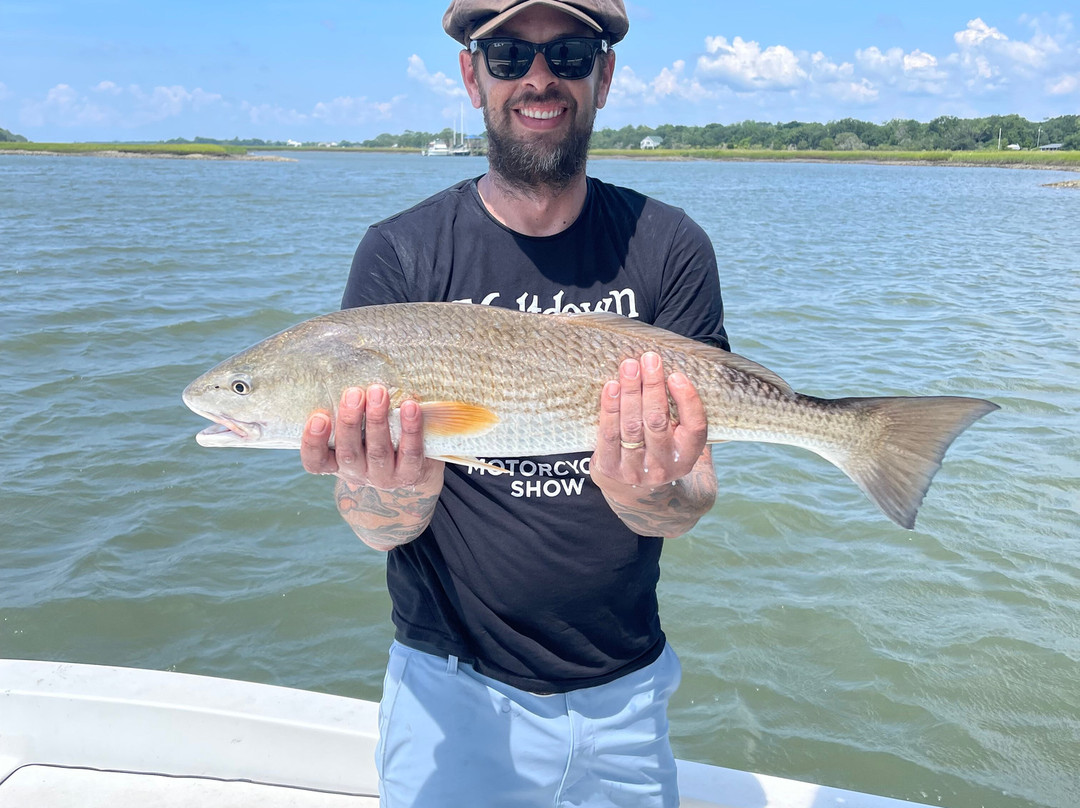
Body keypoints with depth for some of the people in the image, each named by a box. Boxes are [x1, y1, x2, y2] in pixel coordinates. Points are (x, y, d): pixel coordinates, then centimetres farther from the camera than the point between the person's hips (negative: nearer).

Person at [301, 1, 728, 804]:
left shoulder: (668, 247, -7)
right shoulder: (400, 255, -10)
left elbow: (692, 500, -10)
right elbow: (378, 530, -12)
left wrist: (645, 492, -32)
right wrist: (393, 493, -34)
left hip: (626, 686, 2)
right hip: (454, 684, -1)